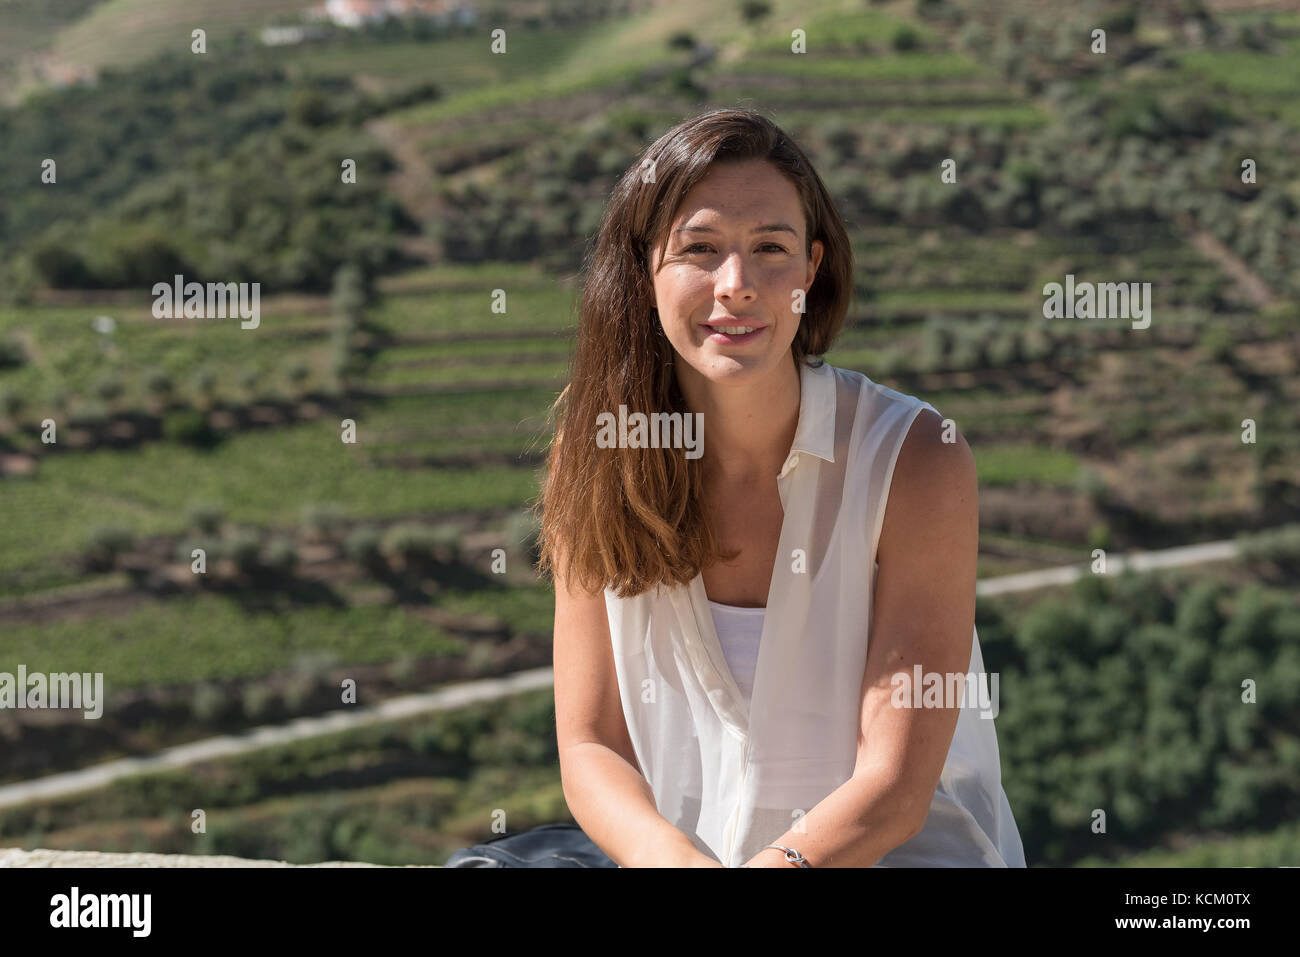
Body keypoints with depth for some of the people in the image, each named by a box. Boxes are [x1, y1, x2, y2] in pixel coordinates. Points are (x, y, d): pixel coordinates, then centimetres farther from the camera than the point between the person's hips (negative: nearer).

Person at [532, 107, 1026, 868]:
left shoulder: (916, 459, -11)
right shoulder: (592, 463, -2)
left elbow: (895, 786, -12)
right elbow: (589, 747, -1)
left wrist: (782, 863, -30)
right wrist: (667, 854, -21)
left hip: (907, 852, -2)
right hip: (691, 850, 2)